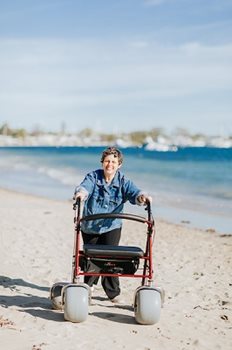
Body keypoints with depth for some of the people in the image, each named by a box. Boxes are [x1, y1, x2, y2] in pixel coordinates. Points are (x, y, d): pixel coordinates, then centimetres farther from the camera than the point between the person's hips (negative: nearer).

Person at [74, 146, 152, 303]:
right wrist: (81, 193, -49)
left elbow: (133, 191, -20)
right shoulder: (93, 177, -5)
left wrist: (142, 196, -44)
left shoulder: (123, 181, -3)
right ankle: (89, 284, 41)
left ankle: (113, 292, 4)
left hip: (112, 227, -1)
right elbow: (85, 186, -25)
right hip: (90, 227, 1)